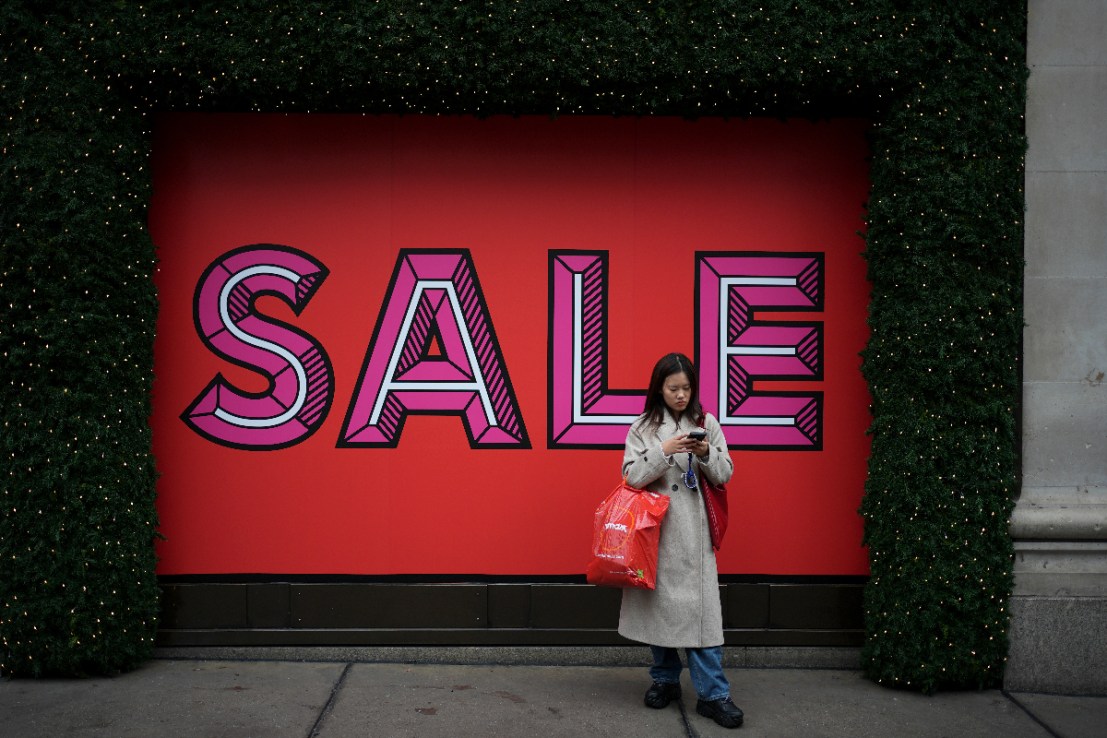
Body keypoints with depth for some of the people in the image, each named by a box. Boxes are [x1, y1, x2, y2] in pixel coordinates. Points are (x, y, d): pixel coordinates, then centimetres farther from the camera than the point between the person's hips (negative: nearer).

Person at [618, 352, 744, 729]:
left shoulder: (707, 424, 5)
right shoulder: (642, 427, 2)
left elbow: (725, 475, 4)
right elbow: (632, 477, -5)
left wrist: (706, 453, -15)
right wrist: (664, 451, -18)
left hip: (694, 531, 0)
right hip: (655, 528, 1)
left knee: (700, 605, -4)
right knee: (657, 601, 8)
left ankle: (713, 694, -1)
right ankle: (665, 679, 24)